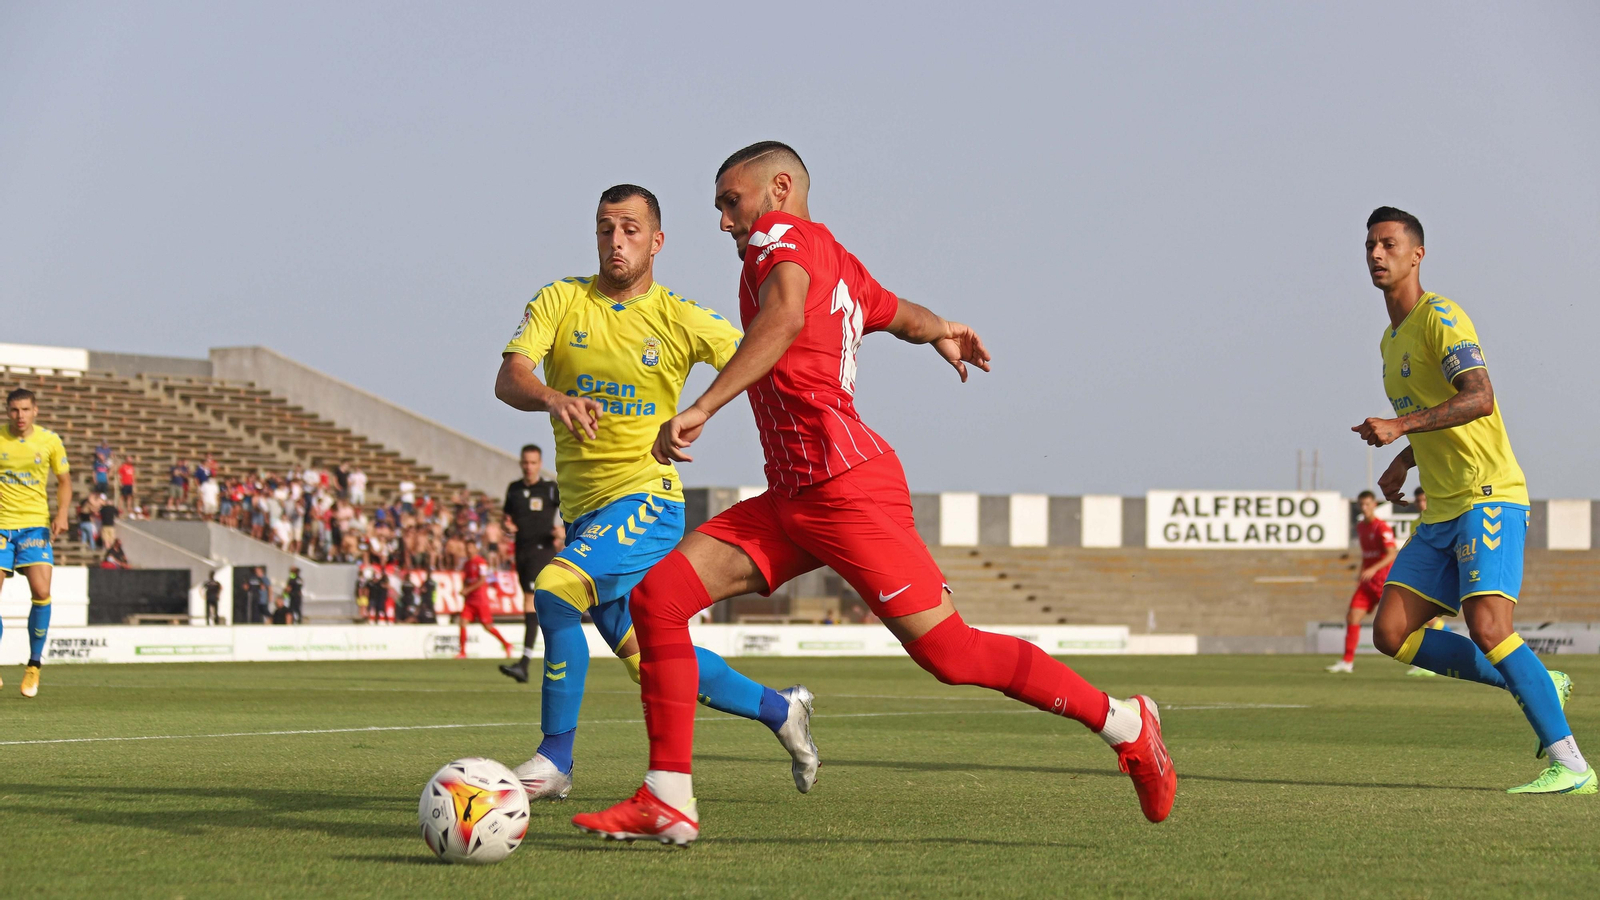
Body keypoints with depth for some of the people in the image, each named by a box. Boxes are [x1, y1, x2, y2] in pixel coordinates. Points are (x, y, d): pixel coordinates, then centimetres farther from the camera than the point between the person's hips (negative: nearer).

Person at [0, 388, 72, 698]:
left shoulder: (50, 440, 1)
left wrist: (62, 513, -4)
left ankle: (34, 665, 1)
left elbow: (64, 481, 12)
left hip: (36, 523, 0)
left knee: (41, 592, -14)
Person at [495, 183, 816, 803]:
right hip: (583, 508, 5)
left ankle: (554, 759, -16)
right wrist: (555, 399, -33)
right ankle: (781, 710, 31)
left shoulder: (681, 320, -3)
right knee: (647, 659, 10)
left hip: (646, 498, -4)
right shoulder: (560, 302, 1)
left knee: (554, 591, -27)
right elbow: (508, 380, -13)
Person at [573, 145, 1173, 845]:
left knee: (949, 653, -7)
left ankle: (1125, 722, 6)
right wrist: (939, 331, 63)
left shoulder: (780, 234, -4)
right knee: (658, 597, -2)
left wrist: (701, 408, -32)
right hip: (793, 497, 10)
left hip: (842, 485, -10)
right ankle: (667, 801, -5)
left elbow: (784, 318, -26)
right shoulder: (840, 264, 21)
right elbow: (906, 317, 40)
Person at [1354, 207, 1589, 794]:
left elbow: (1479, 399, -24)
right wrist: (1404, 461, 19)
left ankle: (1569, 766, -19)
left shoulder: (1440, 317, -9)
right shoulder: (1391, 341, 20)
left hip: (1488, 497, -9)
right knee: (1392, 632, -2)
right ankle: (1533, 686, 9)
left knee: (1486, 626, -23)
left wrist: (1400, 427, -31)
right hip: (1441, 511, 9)